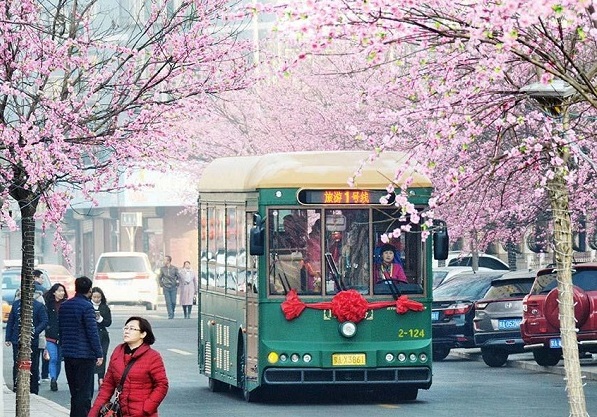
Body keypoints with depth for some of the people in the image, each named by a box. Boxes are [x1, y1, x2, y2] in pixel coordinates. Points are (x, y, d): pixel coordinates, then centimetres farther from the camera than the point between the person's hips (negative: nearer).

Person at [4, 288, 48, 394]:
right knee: (17, 366, 4)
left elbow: (44, 321, -6)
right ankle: (16, 389, 11)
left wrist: (35, 332, -20)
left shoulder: (39, 306, -3)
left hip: (32, 341, -3)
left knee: (33, 367, 4)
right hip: (17, 341, 3)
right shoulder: (16, 304, 9)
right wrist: (8, 338, 9)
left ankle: (33, 391, 12)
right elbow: (10, 321, 13)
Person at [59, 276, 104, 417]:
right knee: (84, 393, -4)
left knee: (74, 392, 15)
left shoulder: (64, 306, 9)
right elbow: (92, 332, -15)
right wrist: (99, 354, -10)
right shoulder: (86, 306, -13)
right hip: (85, 355, -7)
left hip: (68, 354, 7)